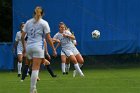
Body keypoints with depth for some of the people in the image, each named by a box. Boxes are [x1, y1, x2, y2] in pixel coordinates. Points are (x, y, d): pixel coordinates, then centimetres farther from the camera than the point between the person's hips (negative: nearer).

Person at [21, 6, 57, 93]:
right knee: (35, 69, -7)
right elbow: (48, 38, -4)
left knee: (34, 68, 17)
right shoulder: (44, 23, 0)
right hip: (38, 47, -4)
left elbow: (22, 36, 10)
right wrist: (54, 49, 2)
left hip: (28, 47, 4)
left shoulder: (28, 22, 12)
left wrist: (24, 47, 21)